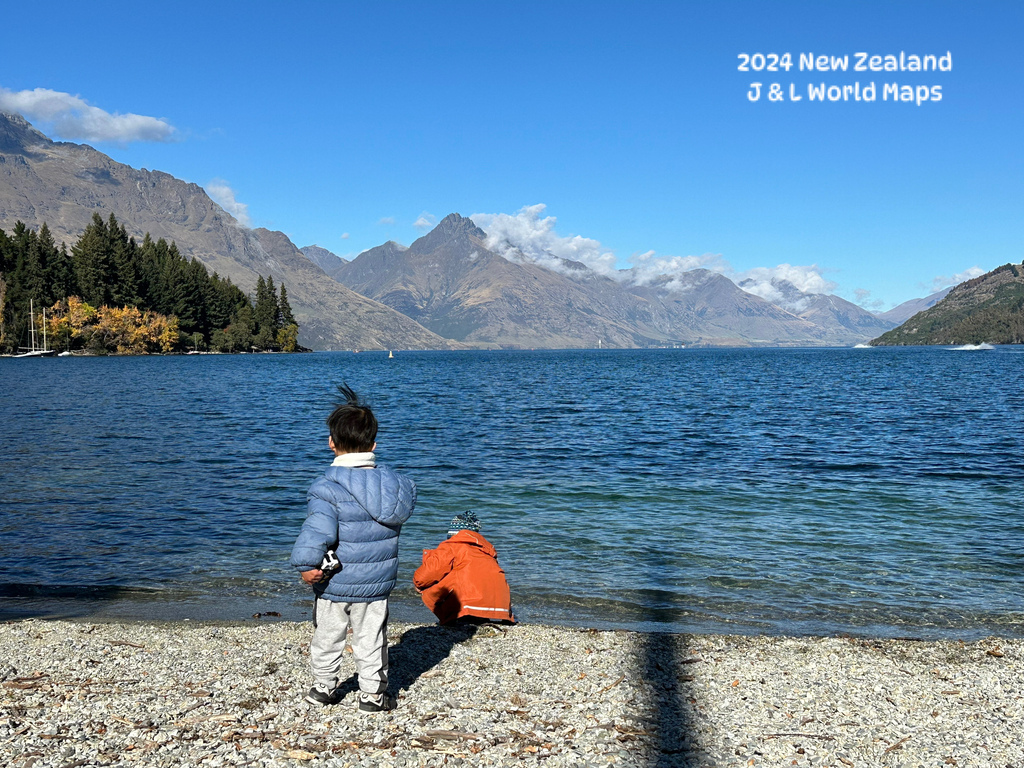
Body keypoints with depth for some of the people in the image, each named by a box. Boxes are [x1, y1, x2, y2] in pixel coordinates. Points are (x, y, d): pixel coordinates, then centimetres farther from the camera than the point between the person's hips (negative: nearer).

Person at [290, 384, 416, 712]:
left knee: (327, 637, 19)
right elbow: (401, 511, 9)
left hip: (334, 585, -3)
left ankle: (323, 688, 36)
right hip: (377, 583, 3)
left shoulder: (326, 489, -22)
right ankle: (373, 694, 27)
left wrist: (306, 566, -25)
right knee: (371, 640, 17)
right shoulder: (395, 484, -8)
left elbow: (317, 531, -33)